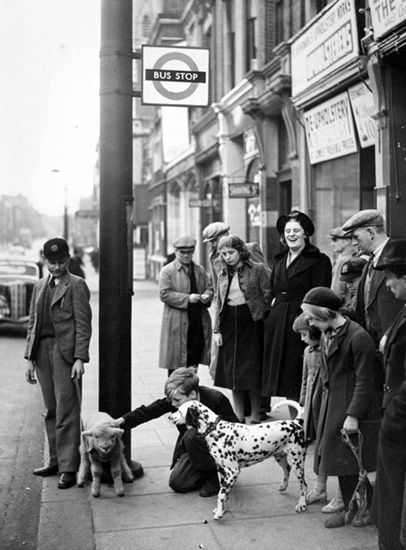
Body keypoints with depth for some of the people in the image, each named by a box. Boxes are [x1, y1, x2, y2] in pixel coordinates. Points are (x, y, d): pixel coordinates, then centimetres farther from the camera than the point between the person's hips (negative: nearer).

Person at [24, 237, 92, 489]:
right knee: (51, 411, 11)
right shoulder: (40, 287, 17)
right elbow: (32, 324, 18)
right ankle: (56, 460, 21)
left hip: (65, 353, -6)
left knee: (66, 412, -5)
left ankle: (69, 468, 1)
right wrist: (30, 358, 12)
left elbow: (83, 324, -7)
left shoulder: (76, 285, -2)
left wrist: (80, 358, -14)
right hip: (43, 352, 6)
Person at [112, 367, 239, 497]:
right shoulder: (175, 399, -14)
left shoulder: (216, 399, -26)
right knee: (177, 483, -13)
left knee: (191, 435, -32)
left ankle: (216, 476, -10)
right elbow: (148, 411, -11)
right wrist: (122, 421, -22)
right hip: (193, 449, 5)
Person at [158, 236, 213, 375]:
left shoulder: (200, 270, 15)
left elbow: (210, 287, 17)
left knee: (195, 358, 7)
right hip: (177, 323, -4)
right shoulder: (167, 271, -2)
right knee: (176, 358, 1)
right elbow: (164, 294, -10)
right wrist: (187, 298, -18)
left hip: (199, 321, 5)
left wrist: (207, 296, -7)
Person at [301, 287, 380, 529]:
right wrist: (324, 391, 13)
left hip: (353, 409, -8)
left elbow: (364, 380, -18)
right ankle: (350, 508, 27)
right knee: (340, 463, 14)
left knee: (352, 464, 0)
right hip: (332, 406, 8)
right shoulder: (327, 335, 7)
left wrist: (353, 415, -19)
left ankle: (373, 507, 19)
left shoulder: (358, 337, -19)